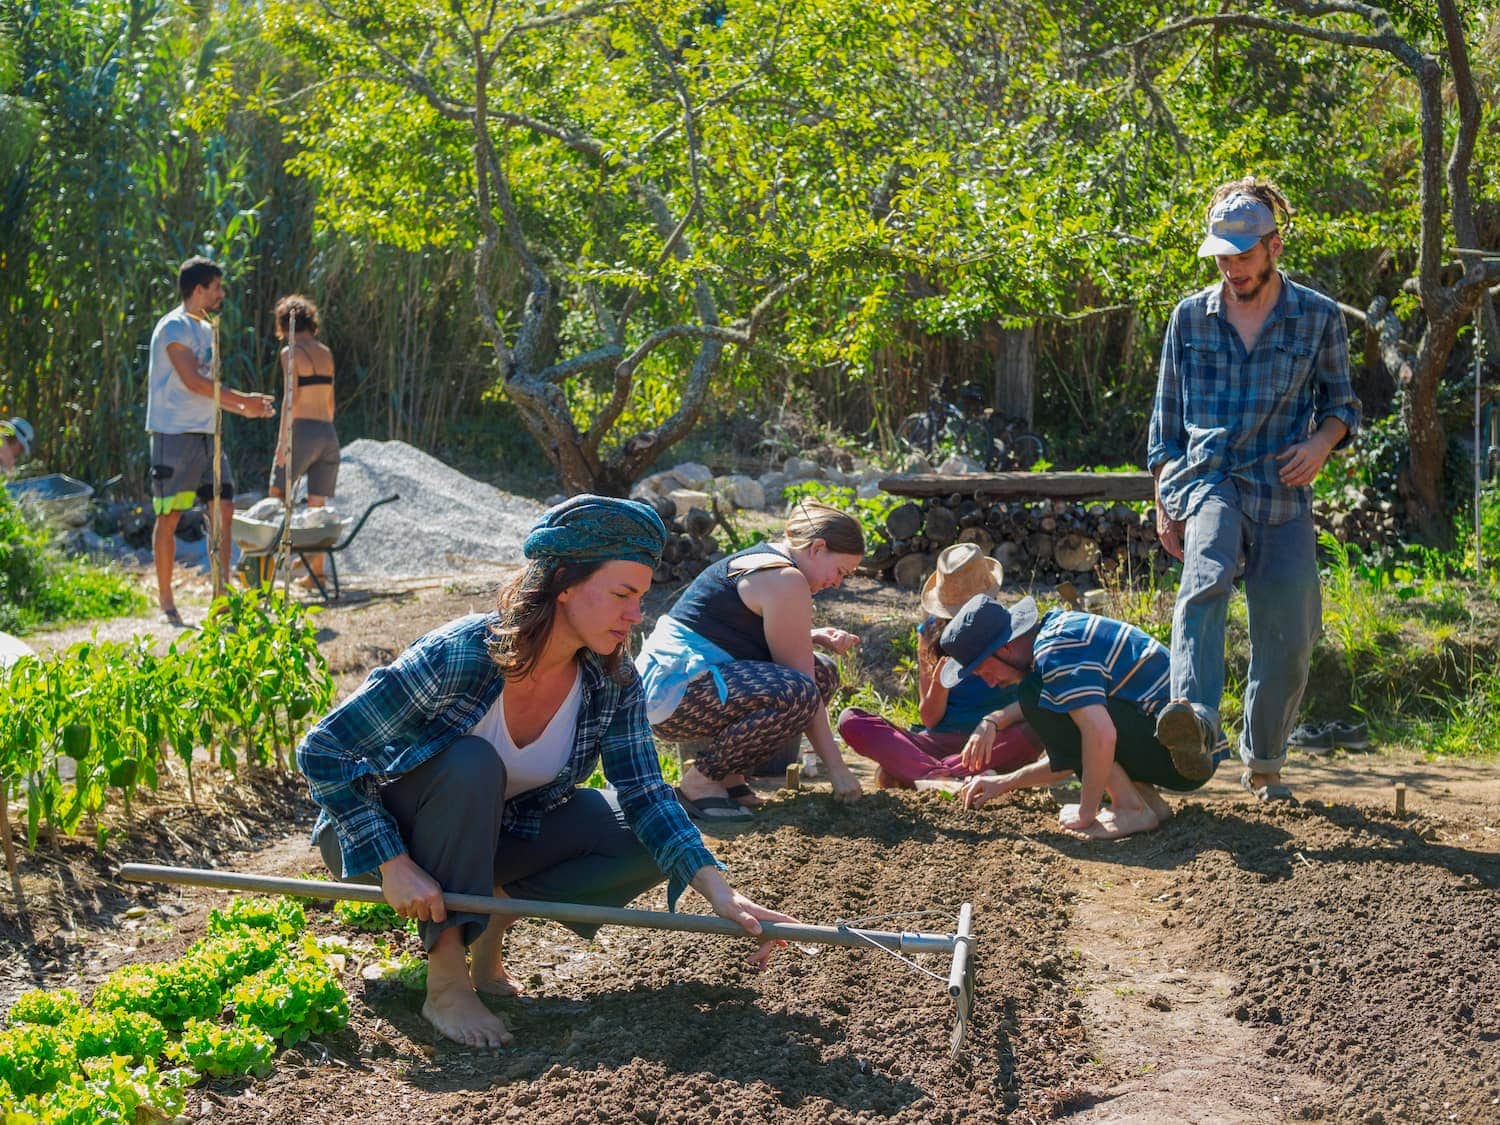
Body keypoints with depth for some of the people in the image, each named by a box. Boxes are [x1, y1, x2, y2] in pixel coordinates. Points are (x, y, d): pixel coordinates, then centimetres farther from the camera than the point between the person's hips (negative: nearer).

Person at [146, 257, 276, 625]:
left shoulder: (205, 329, 18)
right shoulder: (174, 327, -10)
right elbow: (192, 381, -19)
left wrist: (244, 409, 12)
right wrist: (243, 399, -15)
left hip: (206, 433, 9)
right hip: (174, 433, -9)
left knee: (224, 509, 4)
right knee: (170, 516, -3)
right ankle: (165, 601, 4)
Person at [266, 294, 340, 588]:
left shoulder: (291, 353, -6)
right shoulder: (325, 352, 13)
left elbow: (292, 399, -13)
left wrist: (283, 439, -12)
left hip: (303, 431, -6)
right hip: (329, 433, 6)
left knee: (278, 494, 10)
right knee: (317, 505, 6)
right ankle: (316, 570, 4)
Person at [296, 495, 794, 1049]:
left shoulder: (612, 683, -15)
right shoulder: (460, 656, -32)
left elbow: (645, 793, -15)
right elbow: (321, 751, -28)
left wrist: (720, 893, -29)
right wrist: (393, 864, -33)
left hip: (494, 831, 5)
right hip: (379, 831, -5)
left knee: (652, 841, -14)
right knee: (472, 765, -37)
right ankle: (445, 982, -26)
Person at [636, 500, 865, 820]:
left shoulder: (760, 558, 18)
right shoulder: (786, 580, -13)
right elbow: (800, 690, -14)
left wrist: (814, 637, 13)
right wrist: (836, 767, -10)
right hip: (674, 693, -11)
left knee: (823, 671, 12)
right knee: (798, 692, -32)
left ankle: (728, 773, 7)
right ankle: (699, 781, -15)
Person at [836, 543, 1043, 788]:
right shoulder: (931, 633, 6)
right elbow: (930, 720, 6)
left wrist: (993, 722, -33)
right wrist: (939, 682, -14)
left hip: (995, 743, -2)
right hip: (936, 743, 2)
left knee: (1035, 733, -38)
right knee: (850, 720, -19)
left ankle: (908, 771, -35)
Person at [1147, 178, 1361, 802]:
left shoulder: (1319, 317, 6)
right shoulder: (1190, 316, 9)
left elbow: (1341, 402, 16)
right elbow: (1167, 417, 13)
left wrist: (1323, 440, -7)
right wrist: (1164, 506, 8)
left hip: (1283, 490, 1)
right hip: (1208, 477, -1)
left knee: (1287, 638, 1)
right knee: (1206, 579, -32)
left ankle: (1263, 763, 22)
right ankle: (1194, 717, -51)